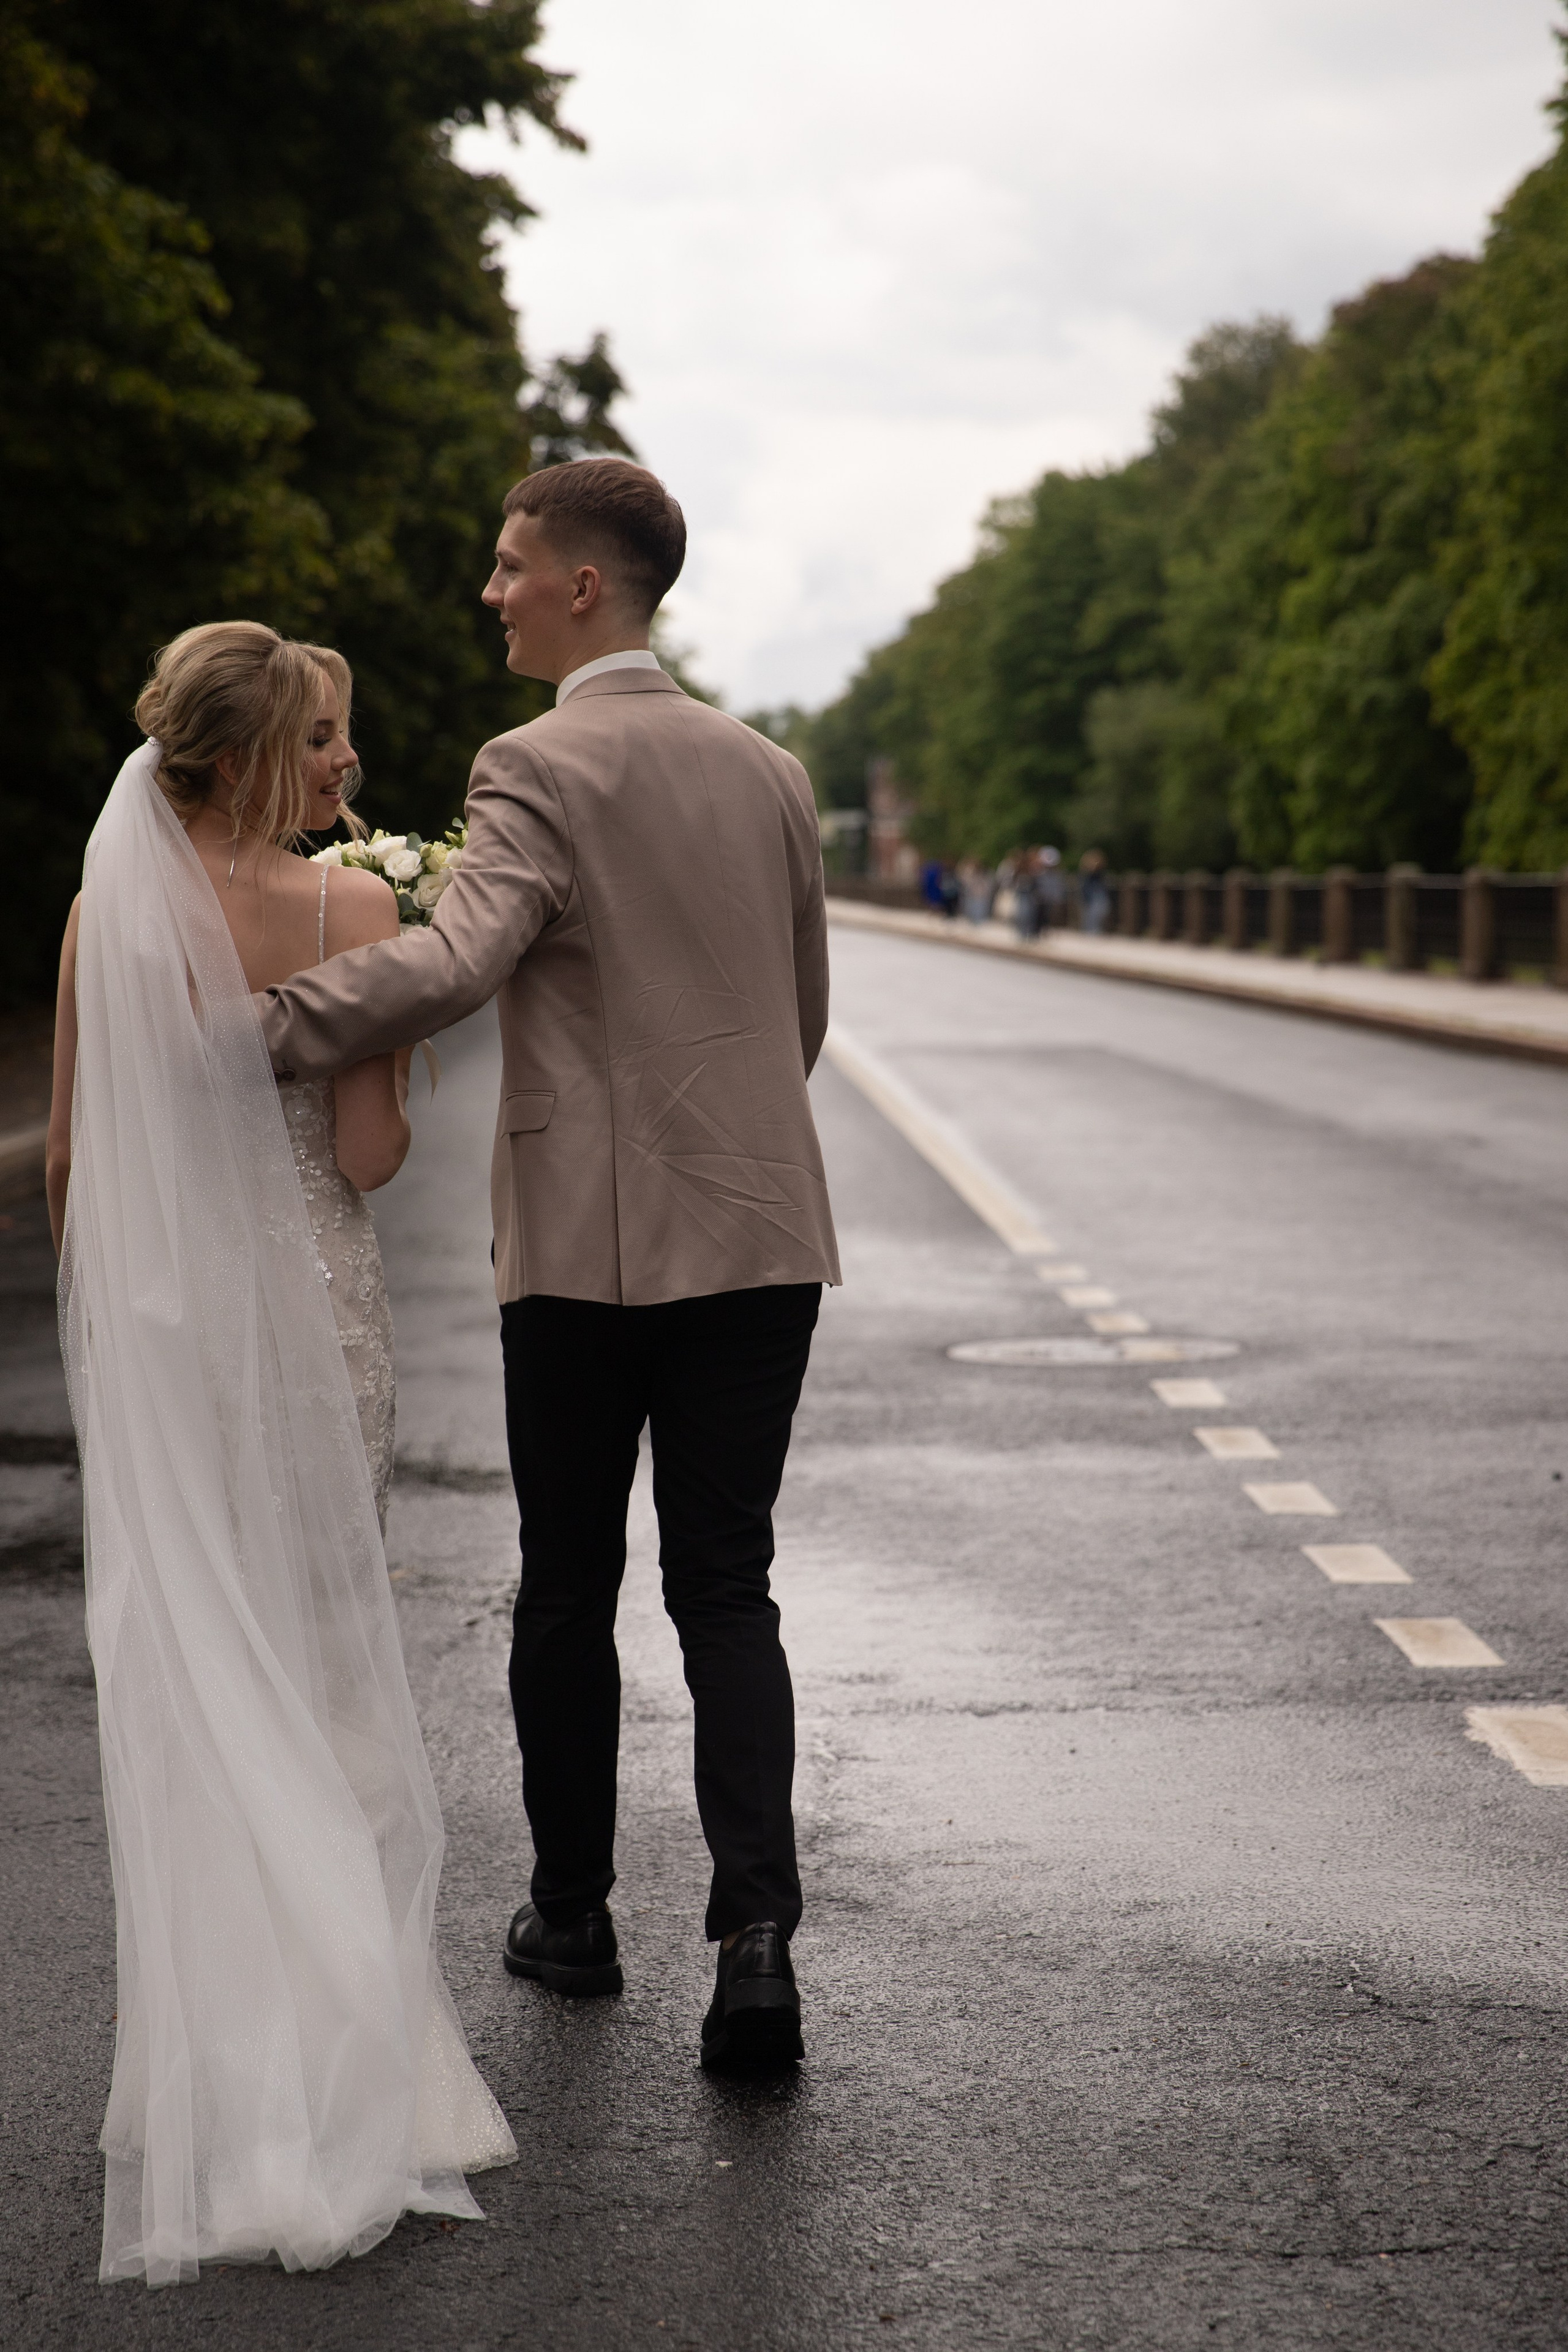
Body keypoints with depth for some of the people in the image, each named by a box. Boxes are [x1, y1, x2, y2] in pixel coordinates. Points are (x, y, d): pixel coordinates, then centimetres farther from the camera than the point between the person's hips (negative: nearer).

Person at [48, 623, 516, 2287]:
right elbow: (370, 1159, -12)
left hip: (151, 1319, 2)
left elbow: (67, 1154, 0)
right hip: (308, 1311, -1)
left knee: (182, 1645, 9)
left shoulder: (107, 913, -4)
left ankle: (220, 2011, 14)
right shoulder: (353, 912, -11)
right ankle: (332, 1986, 20)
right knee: (319, 1642, 13)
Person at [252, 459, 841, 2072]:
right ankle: (755, 1927, -7)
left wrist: (255, 1031, -23)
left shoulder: (540, 771, -10)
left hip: (586, 1243, -4)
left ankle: (571, 1913, 24)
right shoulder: (766, 771, 10)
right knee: (725, 1588, 6)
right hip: (760, 1232, 5)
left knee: (568, 1589, 11)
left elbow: (456, 960, -27)